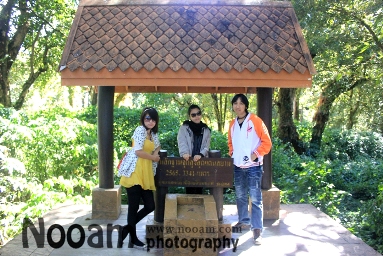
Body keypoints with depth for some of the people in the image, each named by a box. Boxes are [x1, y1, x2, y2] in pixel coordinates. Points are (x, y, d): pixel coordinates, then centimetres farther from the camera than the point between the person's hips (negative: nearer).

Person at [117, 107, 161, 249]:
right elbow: (138, 151, -16)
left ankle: (127, 229, 23)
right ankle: (133, 238, 15)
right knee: (134, 206, -1)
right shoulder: (140, 130, -6)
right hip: (134, 173, -8)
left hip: (146, 174, 8)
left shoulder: (153, 133, 18)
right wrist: (153, 157, -1)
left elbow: (157, 146, 37)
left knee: (150, 205, 6)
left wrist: (155, 154, 13)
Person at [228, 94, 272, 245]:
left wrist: (256, 154, -14)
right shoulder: (232, 124, 10)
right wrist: (232, 154, 8)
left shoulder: (255, 121, -7)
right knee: (240, 196, 14)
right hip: (238, 166, 6)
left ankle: (257, 229, 1)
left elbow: (266, 142, -7)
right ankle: (244, 222, 30)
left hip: (253, 166, -6)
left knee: (255, 198, -5)